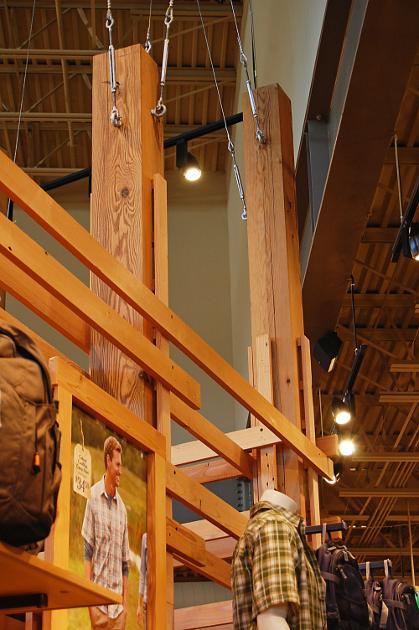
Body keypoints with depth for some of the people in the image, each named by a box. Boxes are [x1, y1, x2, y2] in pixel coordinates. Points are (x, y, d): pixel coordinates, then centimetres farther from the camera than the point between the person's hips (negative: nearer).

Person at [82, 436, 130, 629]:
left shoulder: (123, 509, 9)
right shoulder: (94, 496, -3)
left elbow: (124, 563, 12)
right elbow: (87, 550, -5)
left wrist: (125, 602, 7)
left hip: (117, 601, 4)